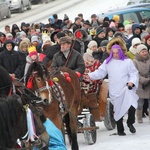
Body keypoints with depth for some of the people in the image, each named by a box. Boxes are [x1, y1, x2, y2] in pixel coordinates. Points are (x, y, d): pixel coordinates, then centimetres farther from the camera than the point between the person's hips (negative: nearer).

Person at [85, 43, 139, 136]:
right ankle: (120, 130, 14)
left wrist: (132, 82, -14)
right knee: (118, 110, 4)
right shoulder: (108, 62, 13)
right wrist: (90, 76, -1)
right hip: (115, 92, 2)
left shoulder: (128, 62, 6)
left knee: (131, 105, -23)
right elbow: (100, 72, 11)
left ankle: (130, 123, -1)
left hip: (126, 89, -2)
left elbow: (134, 73, 4)